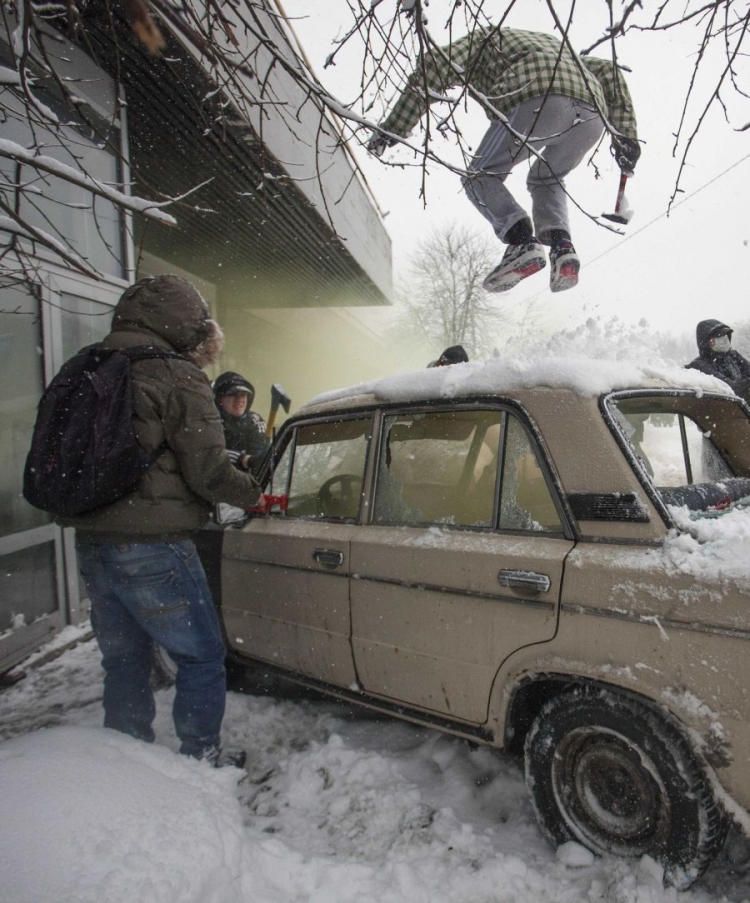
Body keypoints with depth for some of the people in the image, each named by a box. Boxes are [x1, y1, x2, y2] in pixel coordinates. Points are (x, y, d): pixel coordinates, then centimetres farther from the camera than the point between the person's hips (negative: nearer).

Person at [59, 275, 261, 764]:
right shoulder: (178, 376, -11)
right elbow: (208, 472, -13)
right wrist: (253, 491, 4)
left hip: (92, 545, 8)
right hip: (152, 546, -8)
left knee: (123, 659, 20)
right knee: (202, 656, 8)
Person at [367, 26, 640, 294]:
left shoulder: (483, 39, 29)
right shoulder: (553, 44, 44)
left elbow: (436, 65, 11)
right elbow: (608, 71, 32)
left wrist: (392, 129, 11)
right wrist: (624, 135, 27)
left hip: (535, 102, -6)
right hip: (593, 114, 6)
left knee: (481, 178, 12)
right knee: (546, 181, 28)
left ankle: (523, 242, -14)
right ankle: (561, 246, 0)